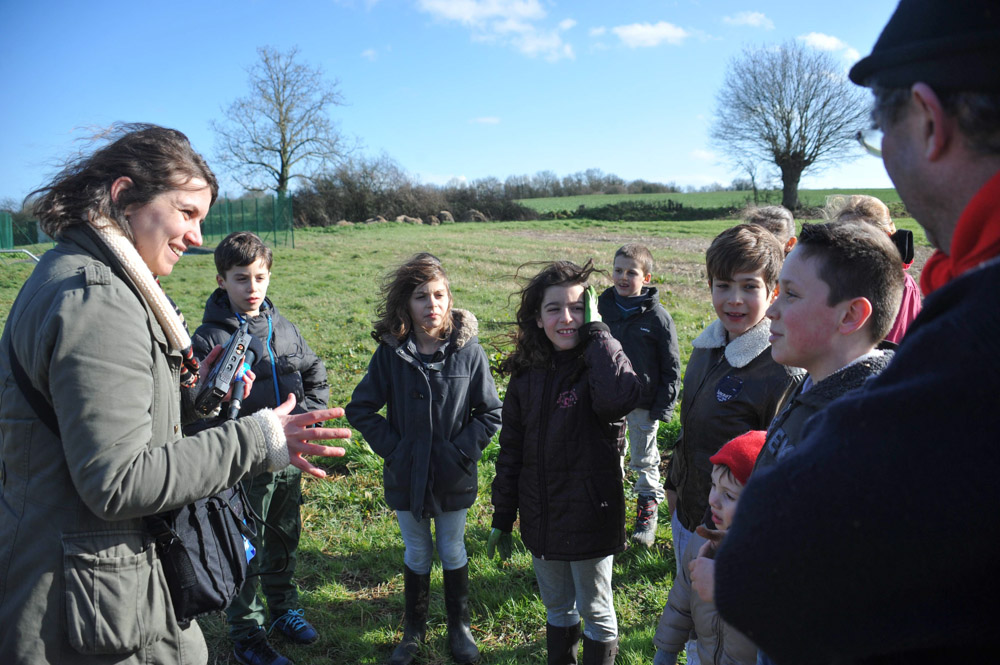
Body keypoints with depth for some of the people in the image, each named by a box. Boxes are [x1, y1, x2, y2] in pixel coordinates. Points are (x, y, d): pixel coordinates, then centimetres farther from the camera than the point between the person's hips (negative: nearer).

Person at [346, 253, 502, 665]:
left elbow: (491, 412, -5)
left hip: (454, 477, -1)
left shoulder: (468, 351, -12)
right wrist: (391, 447, -10)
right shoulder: (390, 353, -9)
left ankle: (459, 627, 38)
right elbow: (360, 409, -2)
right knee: (417, 554, 18)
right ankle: (414, 630, 38)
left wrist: (463, 449, -14)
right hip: (406, 476, 1)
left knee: (453, 552, 17)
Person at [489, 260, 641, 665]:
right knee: (557, 609, 23)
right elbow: (511, 450, 6)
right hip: (541, 520, 4)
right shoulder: (526, 374, 0)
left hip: (590, 517, -4)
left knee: (595, 611, 16)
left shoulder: (601, 364, -13)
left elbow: (621, 398, -39)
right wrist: (502, 518, 9)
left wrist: (595, 329, -28)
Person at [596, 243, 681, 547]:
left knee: (645, 460, 13)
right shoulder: (602, 309, -2)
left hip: (644, 404, -3)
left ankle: (649, 505, 32)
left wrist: (663, 407, -10)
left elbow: (671, 368, -6)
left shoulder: (657, 317, -11)